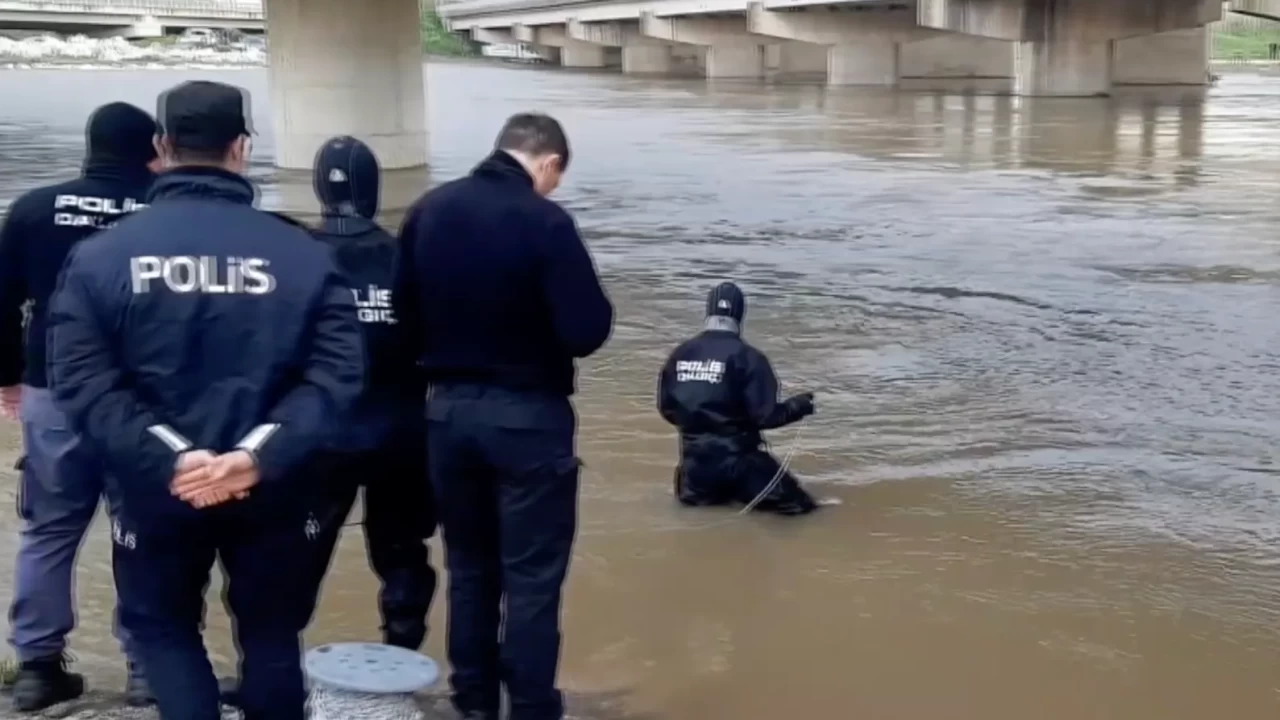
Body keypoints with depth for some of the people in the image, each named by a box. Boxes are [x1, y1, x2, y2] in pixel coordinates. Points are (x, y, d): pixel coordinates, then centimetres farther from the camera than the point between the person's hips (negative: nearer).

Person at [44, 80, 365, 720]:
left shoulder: (100, 256, -5)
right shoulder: (304, 254, -6)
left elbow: (82, 381, -13)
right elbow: (337, 373, -15)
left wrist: (167, 459, -19)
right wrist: (260, 454, -20)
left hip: (160, 490, 0)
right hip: (272, 489, 1)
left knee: (162, 625, 22)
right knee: (271, 633, 19)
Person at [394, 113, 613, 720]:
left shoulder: (428, 210, 0)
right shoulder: (544, 221, -17)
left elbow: (403, 316, 6)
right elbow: (587, 331, -18)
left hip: (447, 409, 6)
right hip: (528, 416, -5)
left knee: (469, 565, 19)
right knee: (532, 575, 5)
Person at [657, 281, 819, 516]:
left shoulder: (680, 354, 0)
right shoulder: (747, 357, -13)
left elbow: (666, 408, 8)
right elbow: (764, 415, -14)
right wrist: (798, 406, 3)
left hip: (694, 456, 5)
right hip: (736, 457, -5)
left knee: (691, 499, 35)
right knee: (797, 504, -2)